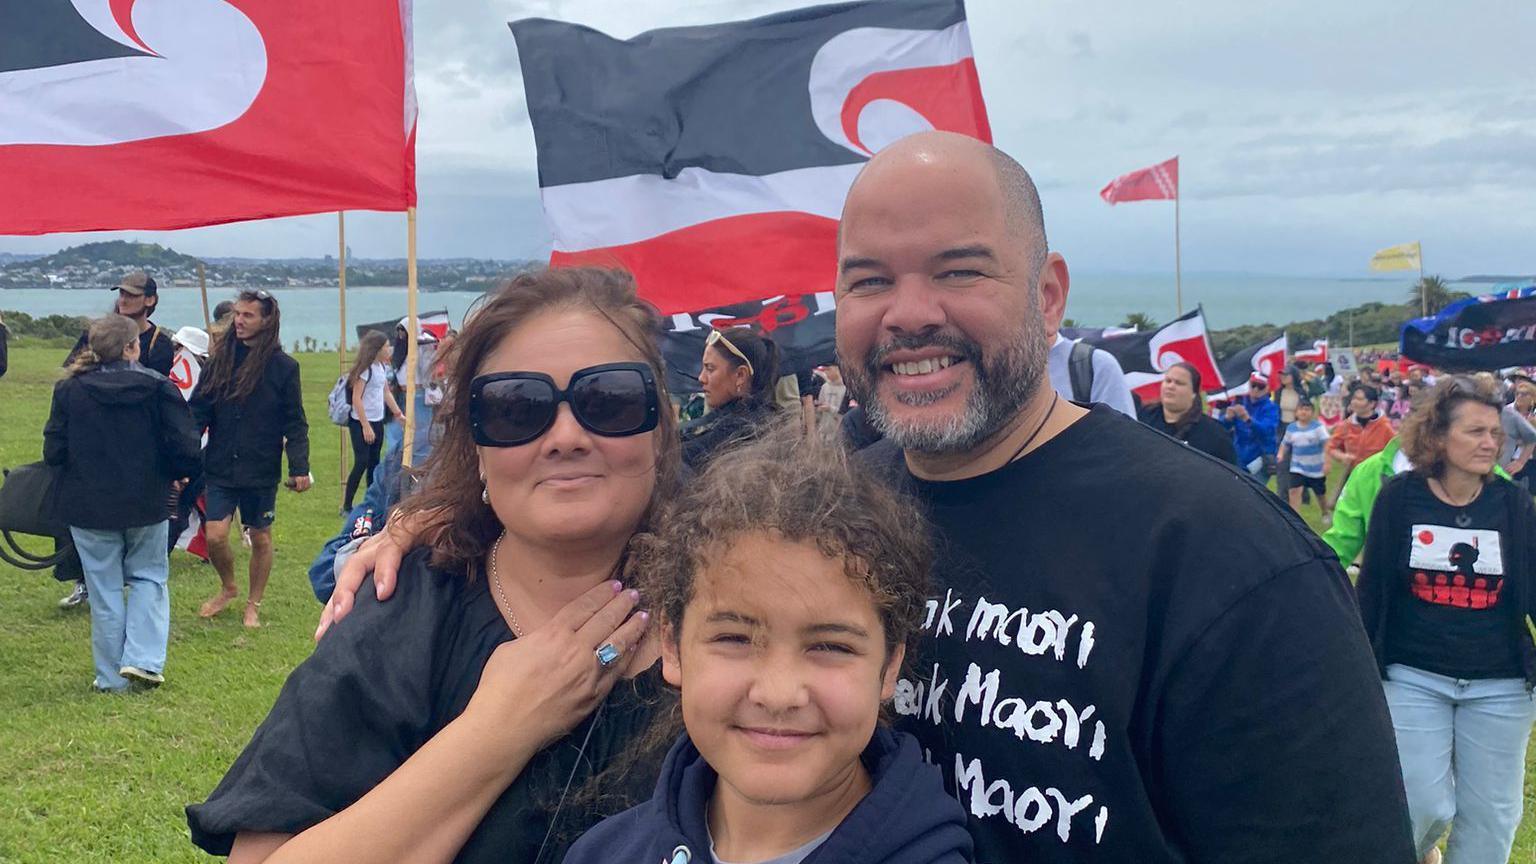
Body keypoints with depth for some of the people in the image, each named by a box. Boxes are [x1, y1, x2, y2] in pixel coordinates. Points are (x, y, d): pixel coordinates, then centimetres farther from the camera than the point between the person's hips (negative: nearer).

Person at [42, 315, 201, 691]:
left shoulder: (69, 390, -7)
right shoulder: (158, 387, -10)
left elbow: (53, 451, -4)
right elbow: (184, 447, -12)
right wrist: (180, 474, 10)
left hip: (89, 508, 1)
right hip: (147, 504, -1)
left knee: (105, 590, 10)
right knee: (149, 577, 17)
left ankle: (111, 677, 16)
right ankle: (143, 658, 3)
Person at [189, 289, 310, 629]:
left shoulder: (283, 367, -6)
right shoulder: (219, 359, 1)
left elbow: (295, 423, -4)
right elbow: (198, 411, 2)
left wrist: (299, 467, -12)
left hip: (261, 470, -2)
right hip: (219, 468, 2)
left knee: (260, 538, 9)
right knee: (215, 536, -3)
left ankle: (254, 604, 27)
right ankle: (228, 588, 26)